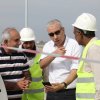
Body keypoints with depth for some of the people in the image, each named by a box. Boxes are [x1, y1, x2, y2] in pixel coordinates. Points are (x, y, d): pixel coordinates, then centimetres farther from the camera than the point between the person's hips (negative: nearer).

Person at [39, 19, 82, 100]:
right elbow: (41, 65, -3)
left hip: (69, 93, -5)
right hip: (51, 92, 5)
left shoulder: (74, 45, -6)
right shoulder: (47, 46, 12)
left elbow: (75, 70, -13)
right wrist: (54, 54, -19)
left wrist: (63, 85, -28)